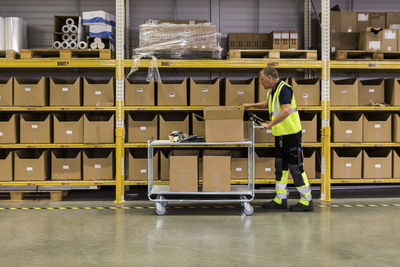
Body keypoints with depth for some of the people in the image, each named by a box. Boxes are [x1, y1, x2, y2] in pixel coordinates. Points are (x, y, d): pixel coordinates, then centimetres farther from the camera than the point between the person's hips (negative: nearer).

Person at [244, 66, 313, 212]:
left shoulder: (284, 89, -17)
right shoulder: (272, 91, 14)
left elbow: (286, 111, -31)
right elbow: (267, 104, 37)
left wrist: (270, 124, -30)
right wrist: (251, 105, 29)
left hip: (291, 133, -10)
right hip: (280, 134, 10)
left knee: (295, 167, -5)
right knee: (280, 167, 12)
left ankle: (307, 201, 4)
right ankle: (280, 200, 20)